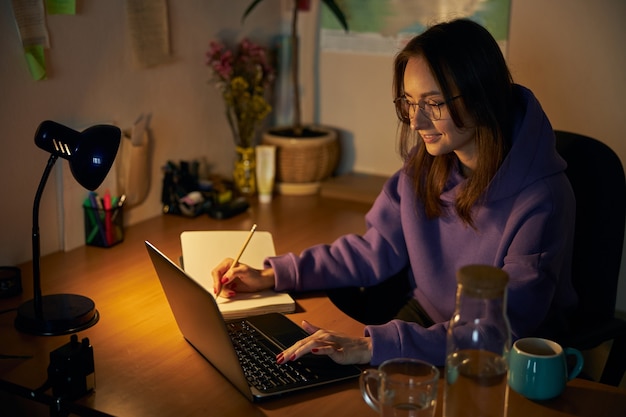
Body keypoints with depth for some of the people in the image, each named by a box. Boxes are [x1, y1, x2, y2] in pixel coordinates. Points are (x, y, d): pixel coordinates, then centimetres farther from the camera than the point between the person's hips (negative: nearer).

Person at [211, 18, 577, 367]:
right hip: (427, 320, 6)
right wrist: (271, 276, -3)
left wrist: (374, 347, -38)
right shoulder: (426, 163, -4)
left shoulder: (540, 201, -25)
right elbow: (377, 250, 5)